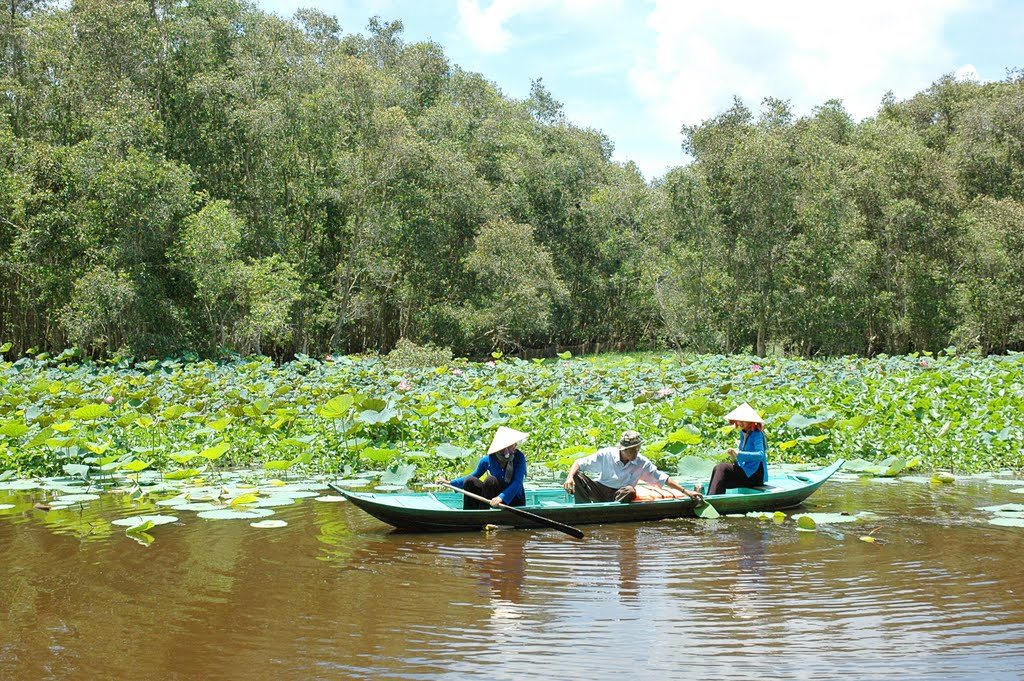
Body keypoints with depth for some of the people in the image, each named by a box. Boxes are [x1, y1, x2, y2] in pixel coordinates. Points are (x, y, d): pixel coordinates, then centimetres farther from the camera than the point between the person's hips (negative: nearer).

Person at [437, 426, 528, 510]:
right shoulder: (488, 460, -6)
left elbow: (517, 483, -28)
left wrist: (501, 497, -44)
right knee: (469, 481, -15)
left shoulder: (519, 458, -17)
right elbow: (474, 476, 11)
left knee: (490, 480, -28)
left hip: (515, 500, -4)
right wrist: (450, 483, 7)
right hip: (496, 496, 4)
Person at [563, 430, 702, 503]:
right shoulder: (606, 455, -12)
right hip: (600, 490, 0)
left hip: (620, 496, 0)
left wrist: (685, 491, -10)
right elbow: (579, 463, -10)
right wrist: (570, 477, -29)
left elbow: (663, 479, -4)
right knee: (577, 477, -26)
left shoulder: (642, 463, -8)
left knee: (630, 491, -35)